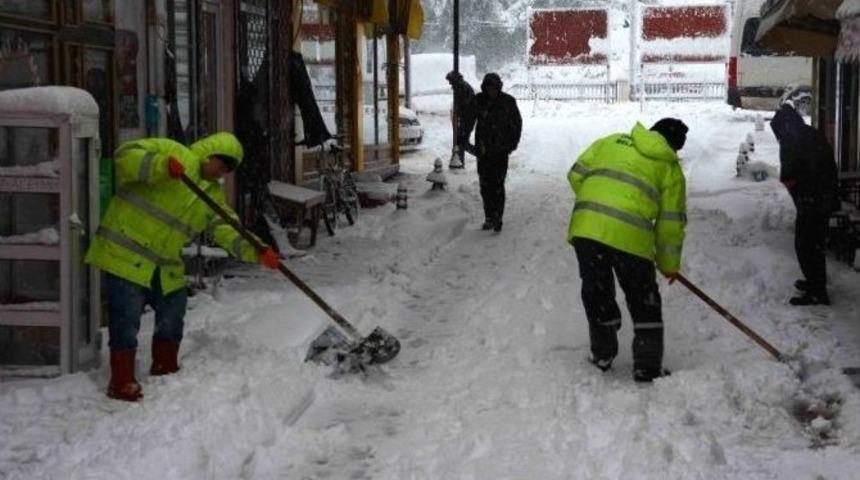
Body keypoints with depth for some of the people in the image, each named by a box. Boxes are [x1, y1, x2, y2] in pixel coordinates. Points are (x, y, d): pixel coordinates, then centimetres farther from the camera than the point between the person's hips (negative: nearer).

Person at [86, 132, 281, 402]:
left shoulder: (214, 194, 13)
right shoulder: (172, 152, -9)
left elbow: (228, 230, 4)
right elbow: (125, 154, -20)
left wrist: (256, 252, -13)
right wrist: (162, 167, -36)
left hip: (165, 266, 8)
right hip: (126, 255, -8)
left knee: (172, 317, 15)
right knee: (127, 320, -7)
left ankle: (164, 370, 35)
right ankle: (121, 383, 2)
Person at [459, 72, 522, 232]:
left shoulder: (508, 102, -2)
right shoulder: (477, 101, 0)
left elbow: (517, 123, 7)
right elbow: (467, 121, 8)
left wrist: (513, 143, 1)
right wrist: (463, 140, 0)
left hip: (501, 150, -2)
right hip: (483, 150, 2)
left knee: (498, 185, -8)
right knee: (485, 186, 6)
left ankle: (497, 218, -4)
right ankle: (489, 217, 17)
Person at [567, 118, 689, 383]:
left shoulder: (611, 142, 20)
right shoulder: (671, 168, 13)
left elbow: (576, 175, 17)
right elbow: (671, 223, 12)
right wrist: (669, 264, 23)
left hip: (585, 228, 3)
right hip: (630, 237, -3)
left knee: (596, 293, 22)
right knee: (644, 301, 14)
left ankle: (602, 354, 33)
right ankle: (647, 367, 16)